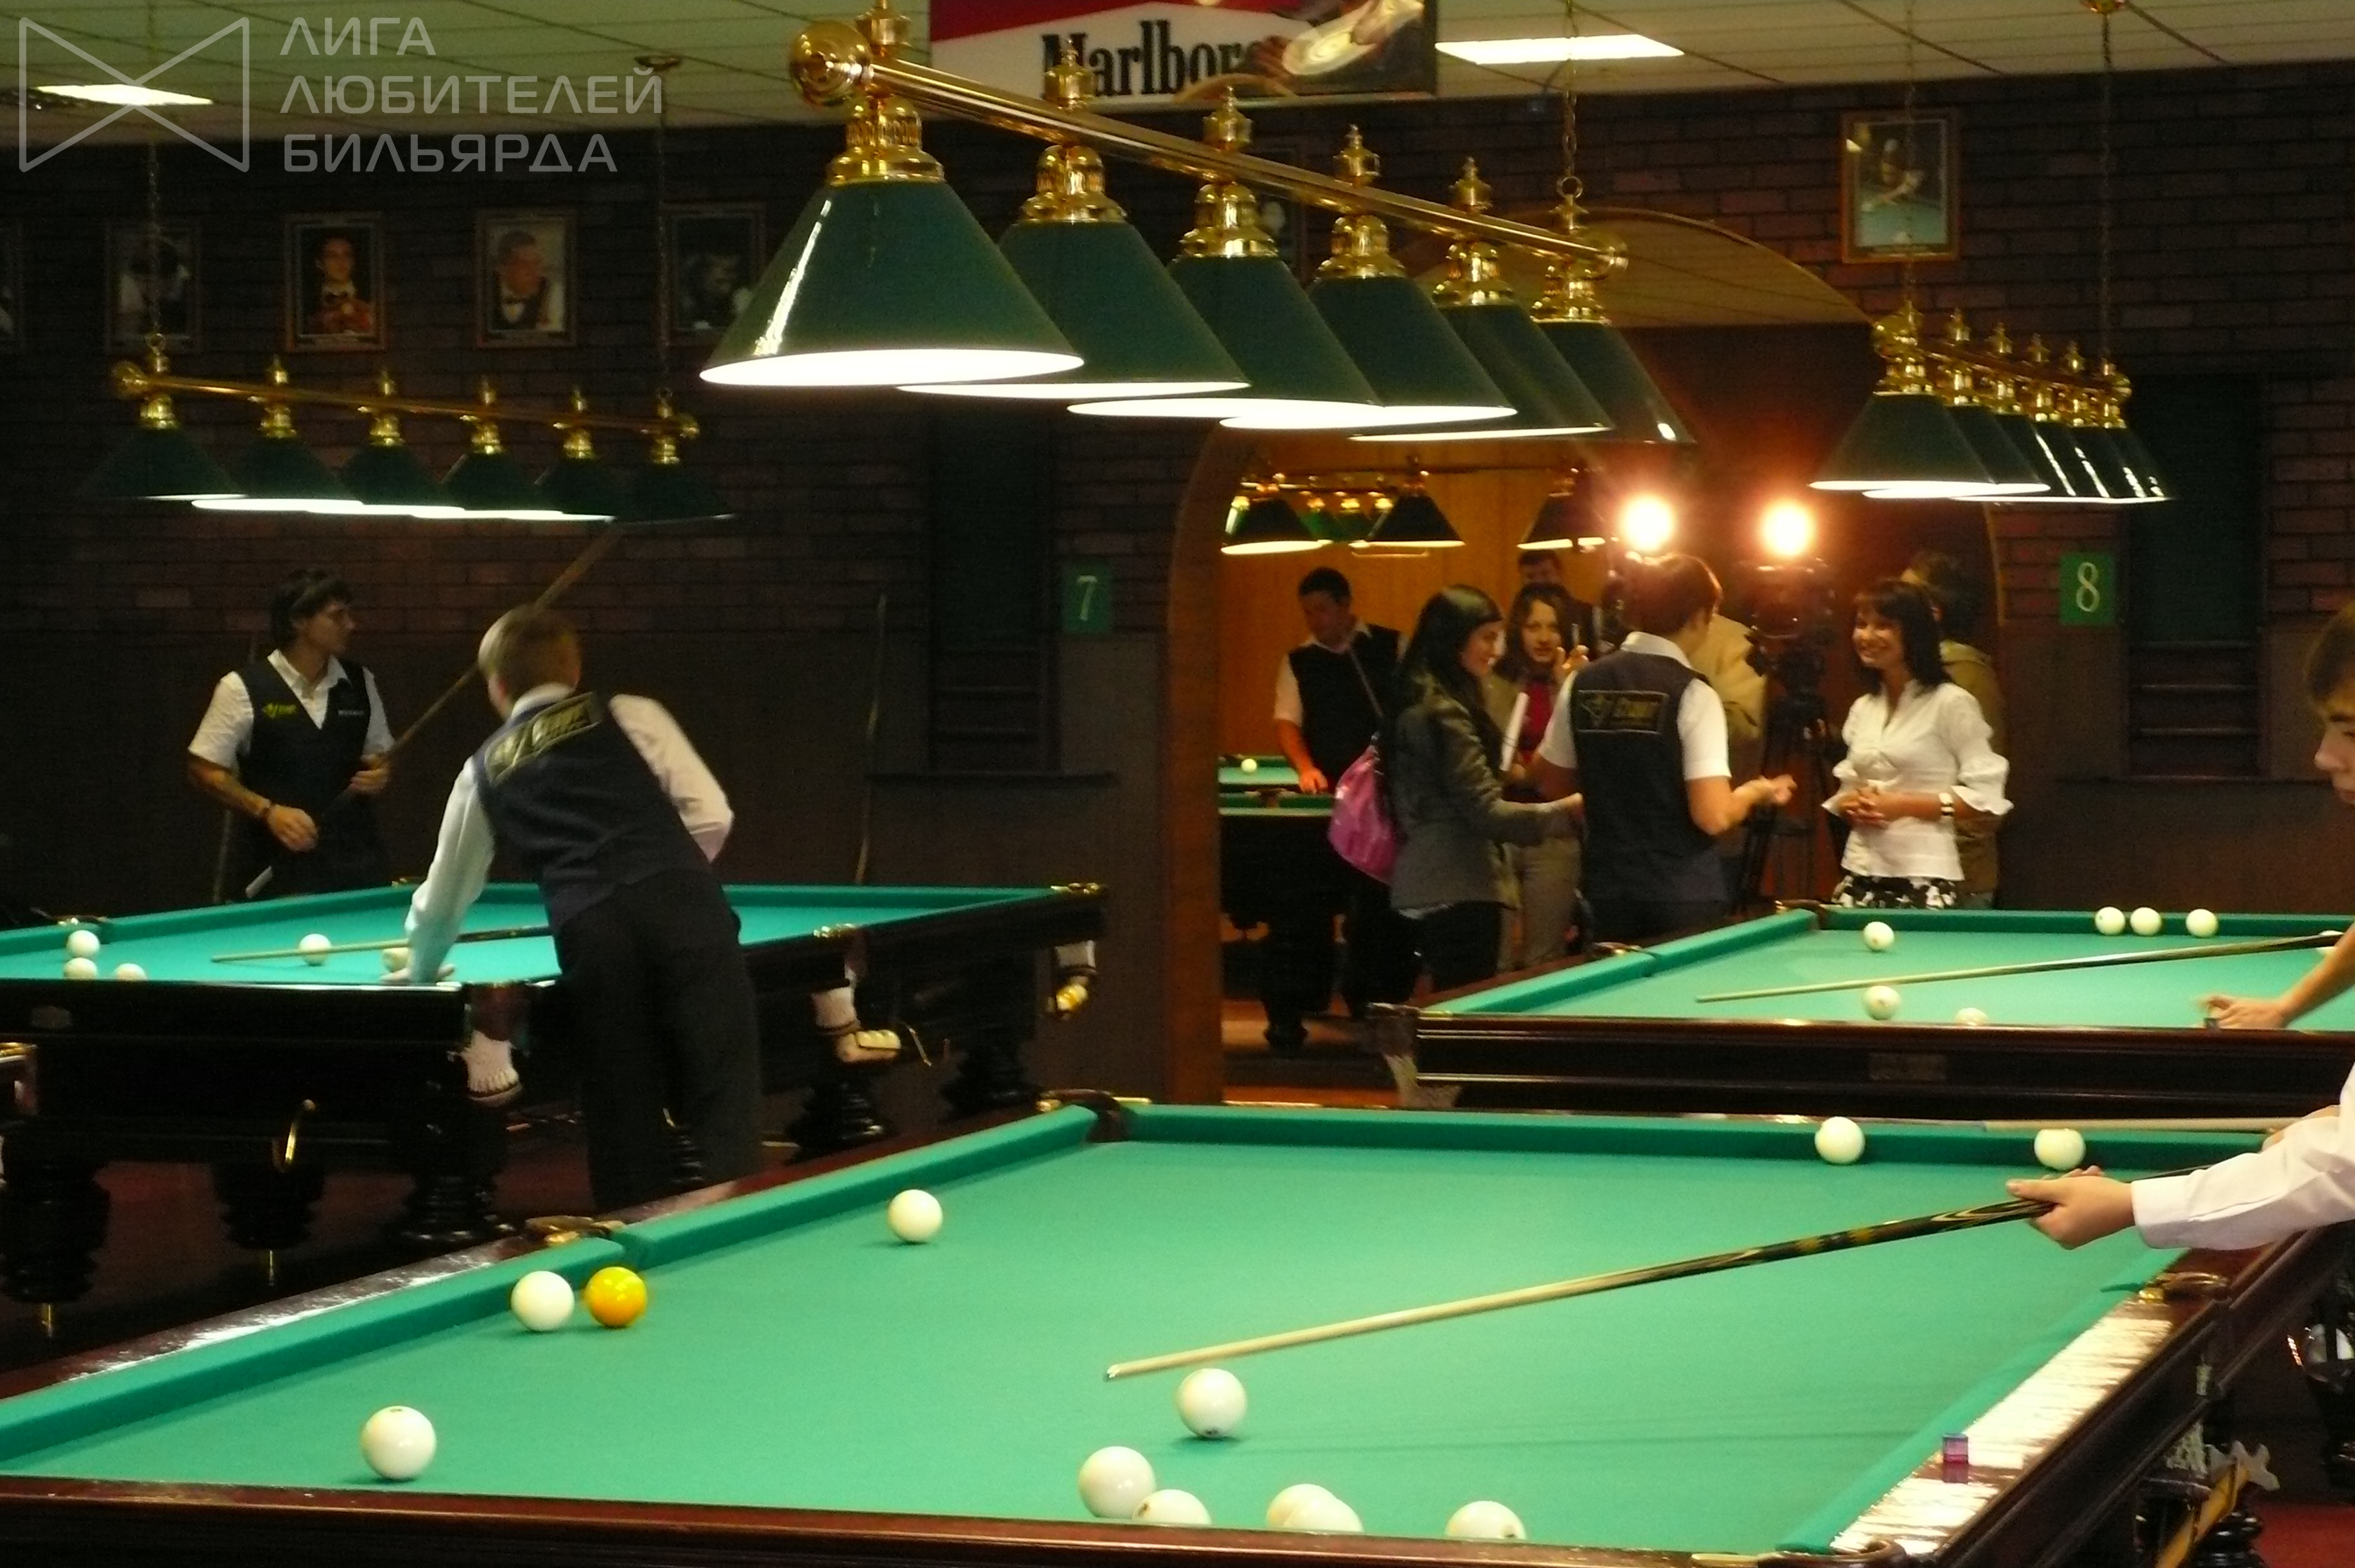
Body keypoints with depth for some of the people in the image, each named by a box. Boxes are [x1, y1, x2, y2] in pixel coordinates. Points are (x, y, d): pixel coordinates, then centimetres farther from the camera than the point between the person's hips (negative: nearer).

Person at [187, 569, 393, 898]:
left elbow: (382, 755, 21)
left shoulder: (360, 684, 9)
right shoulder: (242, 689, -5)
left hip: (354, 859, 4)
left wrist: (380, 775, -2)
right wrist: (267, 810, -14)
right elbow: (203, 771, -4)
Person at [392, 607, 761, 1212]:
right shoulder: (631, 715, 21)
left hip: (591, 932, 1)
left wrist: (419, 968, 60)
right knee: (725, 1096, -1)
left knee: (624, 1120, 10)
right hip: (686, 906, -1)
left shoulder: (484, 772, 28)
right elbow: (710, 818, 10)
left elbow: (443, 900, 40)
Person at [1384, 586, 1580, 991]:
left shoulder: (1418, 703, 15)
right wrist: (1567, 811, -21)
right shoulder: (1442, 713, -16)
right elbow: (1486, 812, -20)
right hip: (1458, 891, -10)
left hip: (1427, 884, 10)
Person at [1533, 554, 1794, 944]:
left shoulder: (1583, 683, 2)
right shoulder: (1691, 693, -12)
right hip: (1685, 898, -5)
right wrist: (1756, 792, 3)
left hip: (1608, 895, 5)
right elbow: (1713, 817, -17)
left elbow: (1551, 783, 12)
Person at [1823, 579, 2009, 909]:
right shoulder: (1862, 708, 14)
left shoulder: (1951, 703, -5)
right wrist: (1851, 805, -1)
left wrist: (1904, 805, -15)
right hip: (1859, 875, 6)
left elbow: (1986, 795, -9)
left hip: (1923, 879, -6)